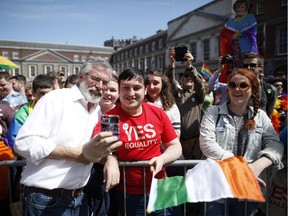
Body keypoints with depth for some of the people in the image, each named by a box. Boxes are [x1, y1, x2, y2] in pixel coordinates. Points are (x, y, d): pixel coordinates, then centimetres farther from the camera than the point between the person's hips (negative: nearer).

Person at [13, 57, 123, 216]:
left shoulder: (98, 111, 9)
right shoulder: (56, 99, -13)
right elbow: (24, 142, -22)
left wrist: (110, 158, -10)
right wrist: (80, 153, -24)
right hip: (45, 200, -6)